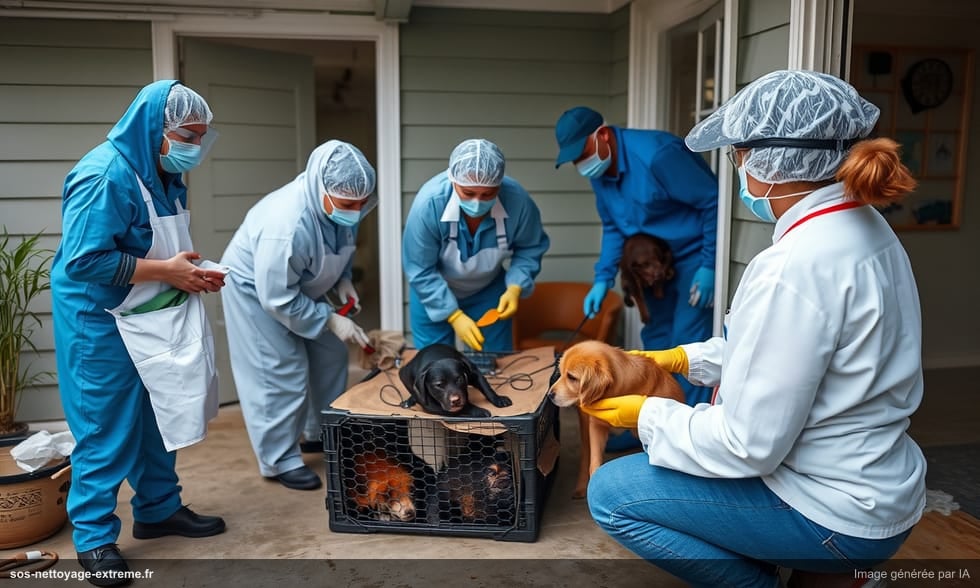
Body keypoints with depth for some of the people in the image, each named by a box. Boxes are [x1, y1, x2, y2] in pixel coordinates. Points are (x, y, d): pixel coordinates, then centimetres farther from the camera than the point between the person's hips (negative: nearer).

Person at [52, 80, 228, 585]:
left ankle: (159, 509, 31)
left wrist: (190, 273, -2)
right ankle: (94, 536, 16)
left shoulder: (164, 176, 5)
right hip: (100, 326, -9)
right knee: (106, 427, 1)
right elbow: (84, 261, -26)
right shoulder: (105, 175, -23)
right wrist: (166, 271, -23)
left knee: (156, 417, 16)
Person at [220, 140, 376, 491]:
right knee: (281, 374, -6)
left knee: (329, 357, 12)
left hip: (302, 285, 8)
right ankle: (280, 460, 11)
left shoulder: (339, 204, -19)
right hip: (257, 289, -8)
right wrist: (331, 320, -28)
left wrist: (343, 278, -10)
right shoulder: (287, 225, -42)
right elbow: (278, 299, -33)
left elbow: (343, 243, 5)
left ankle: (324, 434, 32)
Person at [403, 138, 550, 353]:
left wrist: (515, 288, -24)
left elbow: (529, 249, -9)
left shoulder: (518, 201, -29)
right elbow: (420, 271, -23)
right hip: (433, 292, -2)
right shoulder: (429, 202, -34)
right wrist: (454, 315, -27)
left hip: (489, 290, 2)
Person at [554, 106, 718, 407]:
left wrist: (709, 265, -20)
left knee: (687, 342, -9)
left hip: (693, 253, -8)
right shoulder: (599, 171, -4)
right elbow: (612, 227, 8)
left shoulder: (657, 154, -29)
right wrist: (603, 278, -4)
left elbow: (713, 200, -23)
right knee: (655, 337, 15)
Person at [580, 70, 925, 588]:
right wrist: (687, 358, 10)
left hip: (836, 514, -9)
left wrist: (648, 416, -10)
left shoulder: (794, 268, -30)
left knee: (610, 494, -5)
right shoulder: (862, 226, 0)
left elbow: (749, 444, -25)